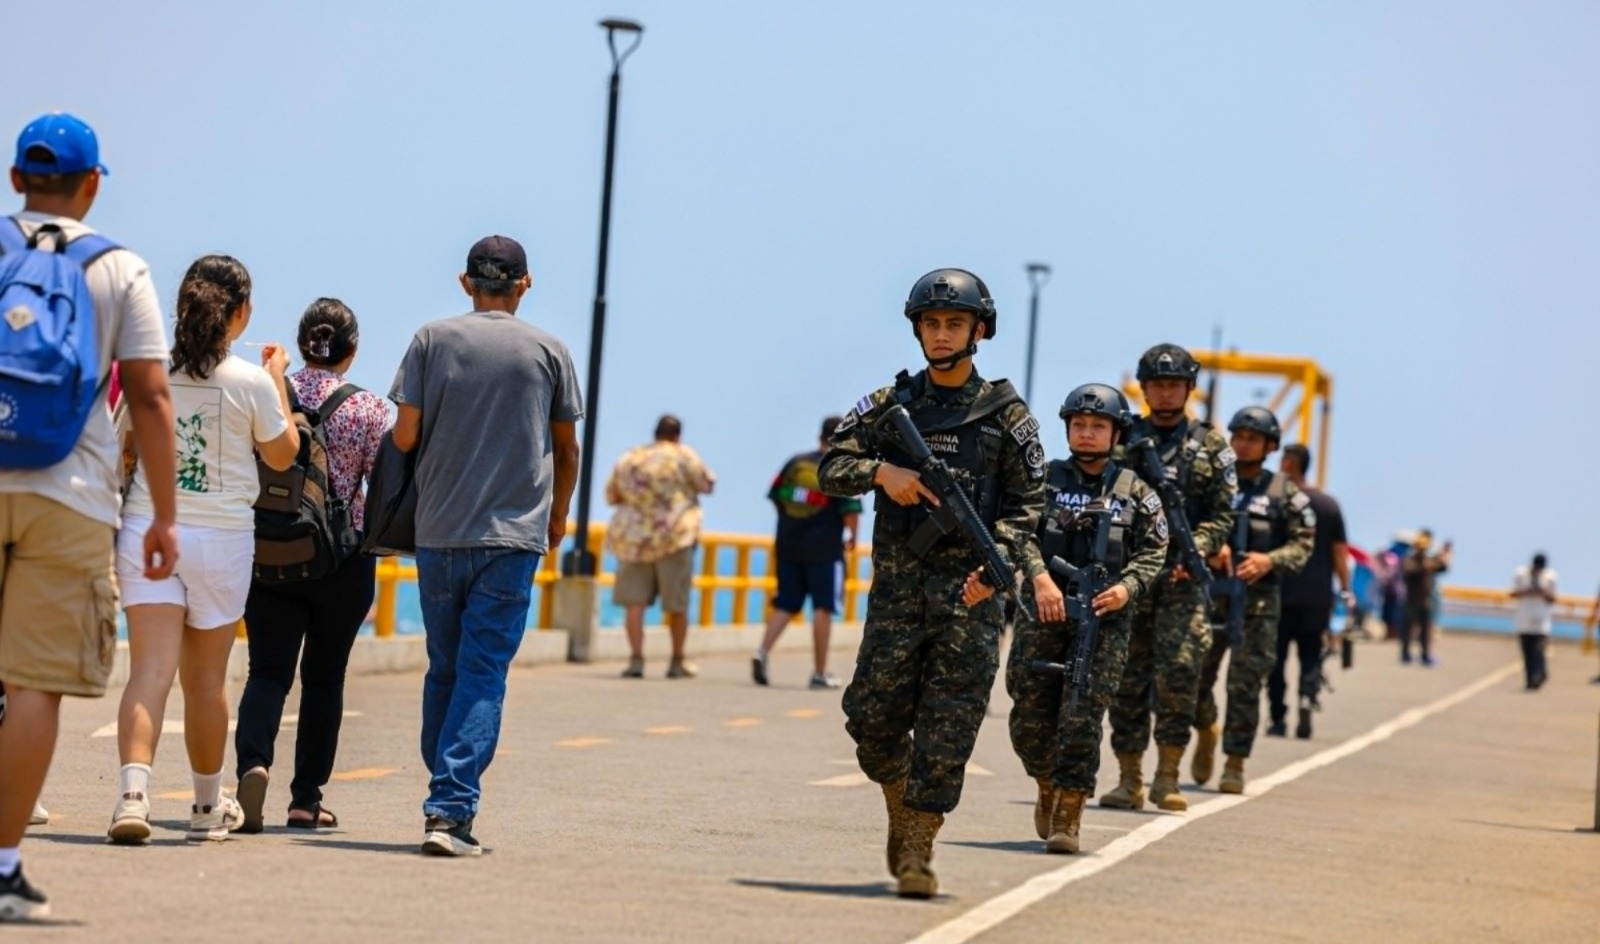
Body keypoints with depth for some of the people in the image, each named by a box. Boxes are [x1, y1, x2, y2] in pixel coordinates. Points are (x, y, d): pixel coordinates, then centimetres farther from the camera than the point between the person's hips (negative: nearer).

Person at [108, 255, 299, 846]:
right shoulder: (251, 382, -7)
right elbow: (282, 455, 8)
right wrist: (278, 381, 17)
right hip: (222, 537, -1)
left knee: (150, 670, -7)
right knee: (206, 678, 12)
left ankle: (133, 790, -27)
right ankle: (208, 806, 27)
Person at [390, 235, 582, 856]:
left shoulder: (433, 340, 2)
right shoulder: (548, 351, 3)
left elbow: (404, 437, -2)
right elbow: (566, 448, 11)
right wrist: (558, 516, 26)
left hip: (439, 532, 1)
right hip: (515, 535, -1)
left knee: (443, 672, 14)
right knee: (482, 676, -4)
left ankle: (443, 802, 20)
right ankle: (452, 809, -15)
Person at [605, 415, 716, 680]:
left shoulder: (629, 458, 9)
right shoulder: (683, 456, -3)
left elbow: (611, 496, 17)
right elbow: (707, 485, 5)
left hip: (633, 538, 3)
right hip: (674, 537, -3)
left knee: (634, 600, 1)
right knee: (677, 603, 8)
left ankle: (636, 658, -9)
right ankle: (677, 662, 17)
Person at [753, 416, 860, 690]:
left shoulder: (796, 462, 8)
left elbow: (775, 496, 10)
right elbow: (850, 511, -13)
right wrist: (852, 535, 5)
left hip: (788, 543, 5)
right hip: (824, 548, -5)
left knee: (785, 605, 11)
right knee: (823, 608, 2)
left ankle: (762, 652, -9)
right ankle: (820, 673, 3)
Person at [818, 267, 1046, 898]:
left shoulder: (1005, 413, 4)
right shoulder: (890, 404, 10)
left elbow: (1028, 503, 3)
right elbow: (831, 466, 5)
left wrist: (998, 562, -13)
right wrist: (881, 472, -15)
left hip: (970, 587, -2)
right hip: (897, 580, 2)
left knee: (948, 727, -6)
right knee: (874, 715, 0)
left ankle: (918, 850, -1)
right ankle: (900, 816, 26)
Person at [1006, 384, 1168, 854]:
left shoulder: (1136, 493, 8)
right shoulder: (1044, 480, 7)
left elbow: (1153, 552, 6)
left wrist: (1127, 587, -13)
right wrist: (1039, 577, -23)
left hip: (1103, 617, -1)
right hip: (1042, 612, 1)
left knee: (1081, 719, -10)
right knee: (1030, 719, 5)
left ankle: (1067, 816, -6)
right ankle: (1048, 788, 32)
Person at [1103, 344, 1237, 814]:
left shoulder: (1211, 447, 9)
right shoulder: (1122, 439, 11)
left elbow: (1221, 516, 5)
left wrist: (1195, 550, -13)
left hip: (1182, 576, -1)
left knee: (1179, 670, -13)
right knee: (1126, 679, 2)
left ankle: (1167, 776, -4)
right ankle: (1129, 780, 9)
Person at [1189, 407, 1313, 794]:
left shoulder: (1285, 494, 6)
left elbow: (1303, 543, 4)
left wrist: (1270, 560, -13)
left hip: (1258, 600, -1)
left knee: (1245, 685, -3)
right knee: (1194, 676, 3)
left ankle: (1235, 763, 4)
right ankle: (1207, 731, 32)